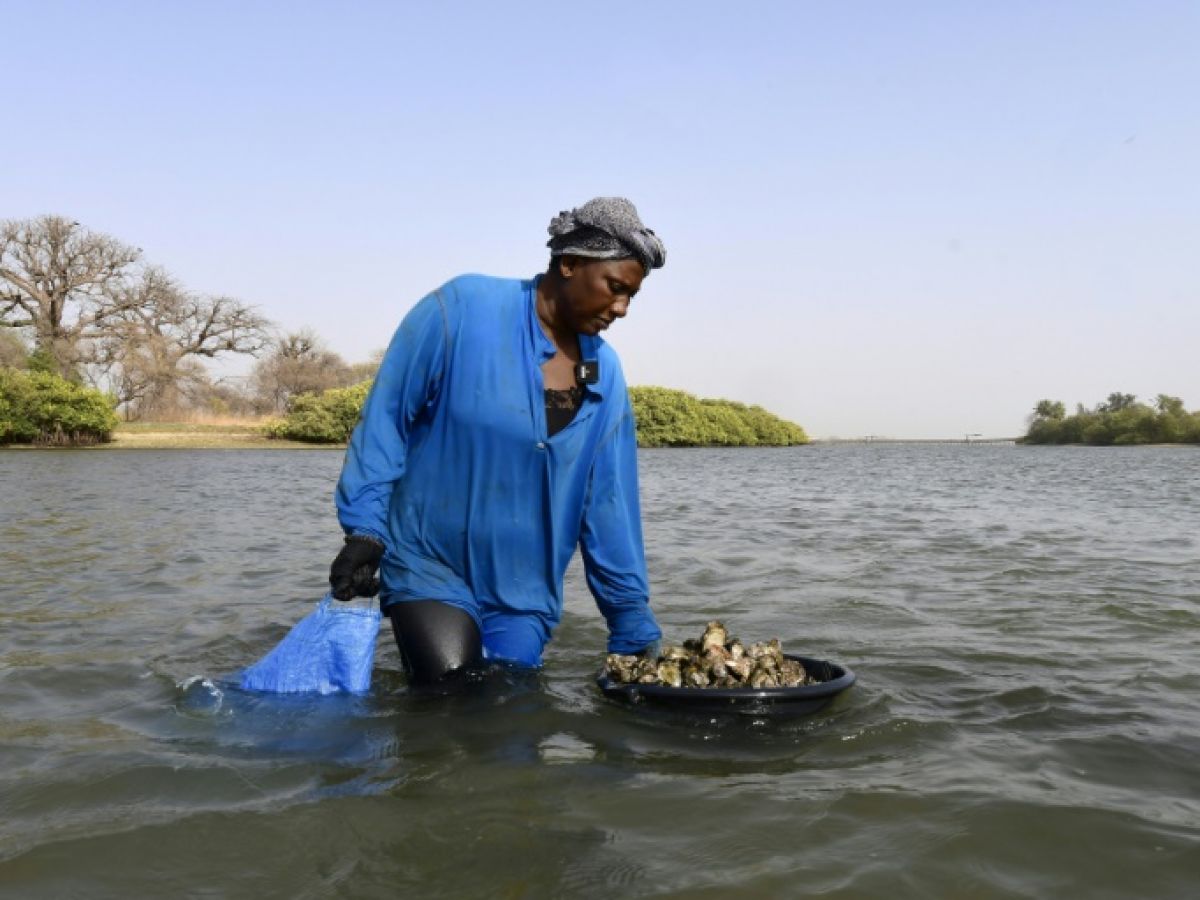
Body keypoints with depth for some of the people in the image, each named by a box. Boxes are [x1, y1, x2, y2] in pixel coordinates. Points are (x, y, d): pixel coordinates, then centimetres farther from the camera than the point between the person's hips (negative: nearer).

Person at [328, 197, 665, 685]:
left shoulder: (605, 375, 1)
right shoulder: (461, 309, -13)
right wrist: (364, 530, -15)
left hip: (524, 592, 5)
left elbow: (608, 507, 3)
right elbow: (384, 420, -8)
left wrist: (636, 630, 4)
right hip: (431, 566, -4)